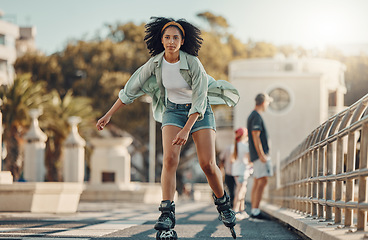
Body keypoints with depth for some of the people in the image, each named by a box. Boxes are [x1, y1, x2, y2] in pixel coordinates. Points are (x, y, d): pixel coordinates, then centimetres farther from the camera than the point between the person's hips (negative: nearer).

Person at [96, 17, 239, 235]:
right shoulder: (155, 63, -13)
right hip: (173, 111, 2)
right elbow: (130, 90, -4)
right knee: (170, 159, -22)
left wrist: (187, 130, -32)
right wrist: (108, 115, -4)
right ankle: (167, 214, -22)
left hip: (199, 112, -2)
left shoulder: (193, 63, -22)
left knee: (208, 164, -11)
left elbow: (200, 100, -23)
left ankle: (223, 203, 16)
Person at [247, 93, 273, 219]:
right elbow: (256, 136, -19)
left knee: (257, 182, 9)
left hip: (255, 155, 10)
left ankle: (254, 210, 10)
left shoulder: (252, 116, 19)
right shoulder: (256, 117, -12)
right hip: (260, 154, -10)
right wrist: (262, 155, -21)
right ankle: (255, 210, -17)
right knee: (262, 181, -13)